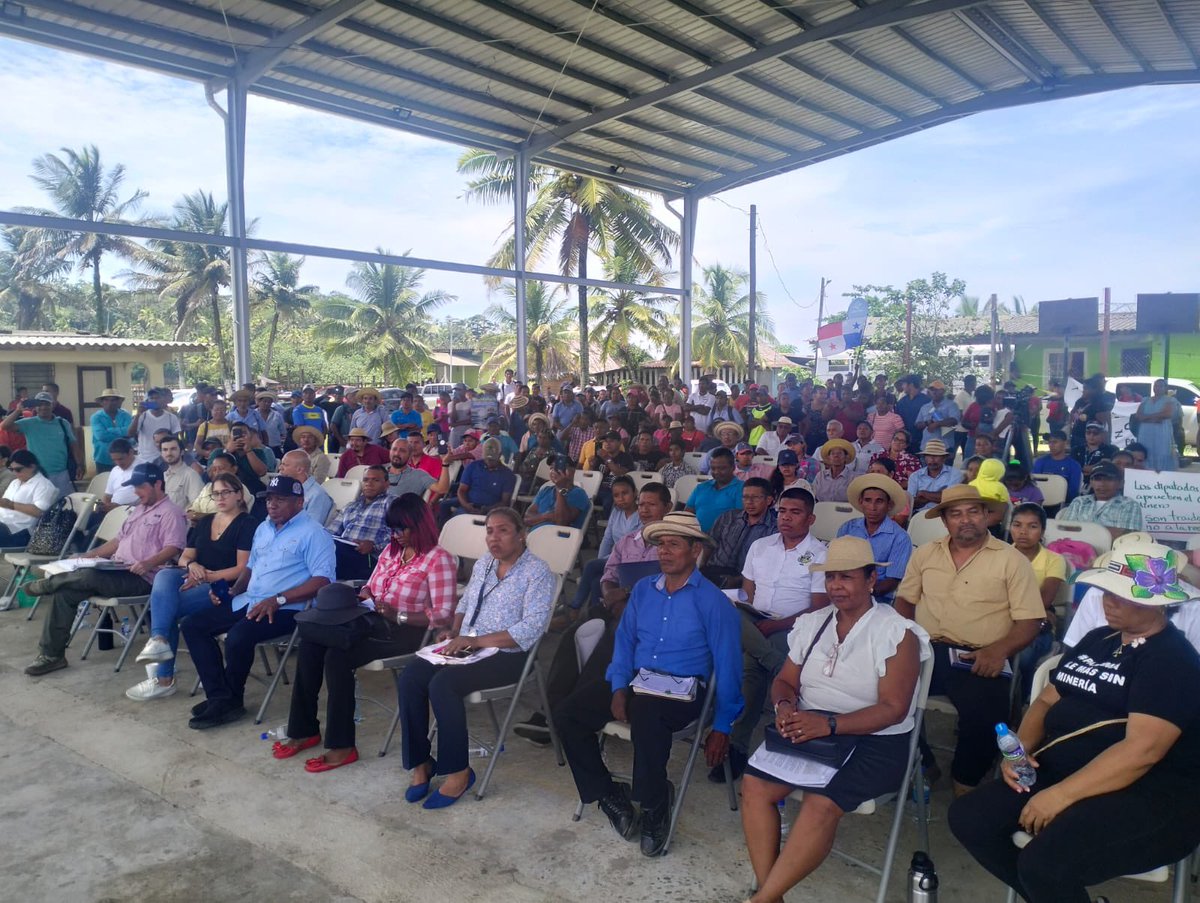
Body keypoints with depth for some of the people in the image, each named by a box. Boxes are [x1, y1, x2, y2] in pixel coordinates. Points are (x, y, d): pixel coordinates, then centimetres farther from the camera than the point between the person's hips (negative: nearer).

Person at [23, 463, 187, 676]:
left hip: (142, 579, -9)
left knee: (90, 575, -32)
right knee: (64, 592, -8)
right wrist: (87, 555, 18)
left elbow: (173, 548, -19)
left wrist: (148, 563, -34)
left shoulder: (170, 513, -7)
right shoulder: (138, 510, 24)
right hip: (116, 571, 9)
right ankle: (52, 653, -3)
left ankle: (48, 584, -1)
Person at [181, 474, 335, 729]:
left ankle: (231, 700, -4)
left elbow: (323, 580, -19)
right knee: (193, 625, 1)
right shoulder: (263, 528, 18)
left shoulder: (312, 533, -9)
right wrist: (232, 591, 8)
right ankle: (219, 696, -3)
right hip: (248, 601, 9)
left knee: (238, 637, -31)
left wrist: (278, 600, -24)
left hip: (285, 609, -9)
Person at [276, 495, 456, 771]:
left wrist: (398, 616, -21)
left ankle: (342, 745, -18)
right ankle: (304, 729, -8)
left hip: (404, 630, -7)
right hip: (370, 620, 7)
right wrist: (363, 596, -1)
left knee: (337, 656, -30)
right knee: (309, 644, -19)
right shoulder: (391, 550, 16)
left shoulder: (438, 559, -8)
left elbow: (443, 615, -15)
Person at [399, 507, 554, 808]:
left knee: (442, 684, -29)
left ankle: (458, 772, -13)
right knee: (409, 678, -16)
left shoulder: (537, 573, -10)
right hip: (466, 647, 7)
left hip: (506, 656, -7)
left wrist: (475, 640, -22)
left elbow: (531, 628, -19)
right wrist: (454, 630, 4)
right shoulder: (483, 563, 13)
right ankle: (420, 764, -4)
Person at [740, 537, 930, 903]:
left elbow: (892, 709, -15)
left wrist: (830, 724, -27)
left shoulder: (897, 633, -9)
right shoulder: (811, 624, 8)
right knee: (754, 784, -17)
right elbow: (784, 681, 12)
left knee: (821, 803, -29)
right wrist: (784, 705, -13)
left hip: (875, 741, -5)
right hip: (809, 729, 6)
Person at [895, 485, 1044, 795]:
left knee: (985, 715, -31)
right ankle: (919, 763, 4)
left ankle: (965, 783, 0)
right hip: (925, 651, 3)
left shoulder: (1011, 560, 3)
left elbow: (1029, 621, -1)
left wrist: (1000, 649, -19)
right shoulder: (925, 553, 14)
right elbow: (905, 600, 20)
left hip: (979, 660, -3)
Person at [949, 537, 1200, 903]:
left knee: (1045, 865, -31)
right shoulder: (1099, 639, 14)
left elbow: (1142, 749, -22)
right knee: (967, 818, -5)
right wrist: (1021, 748, -3)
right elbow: (1047, 700, 17)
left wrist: (1061, 795, -25)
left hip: (1148, 795, -8)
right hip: (1061, 771, 8)